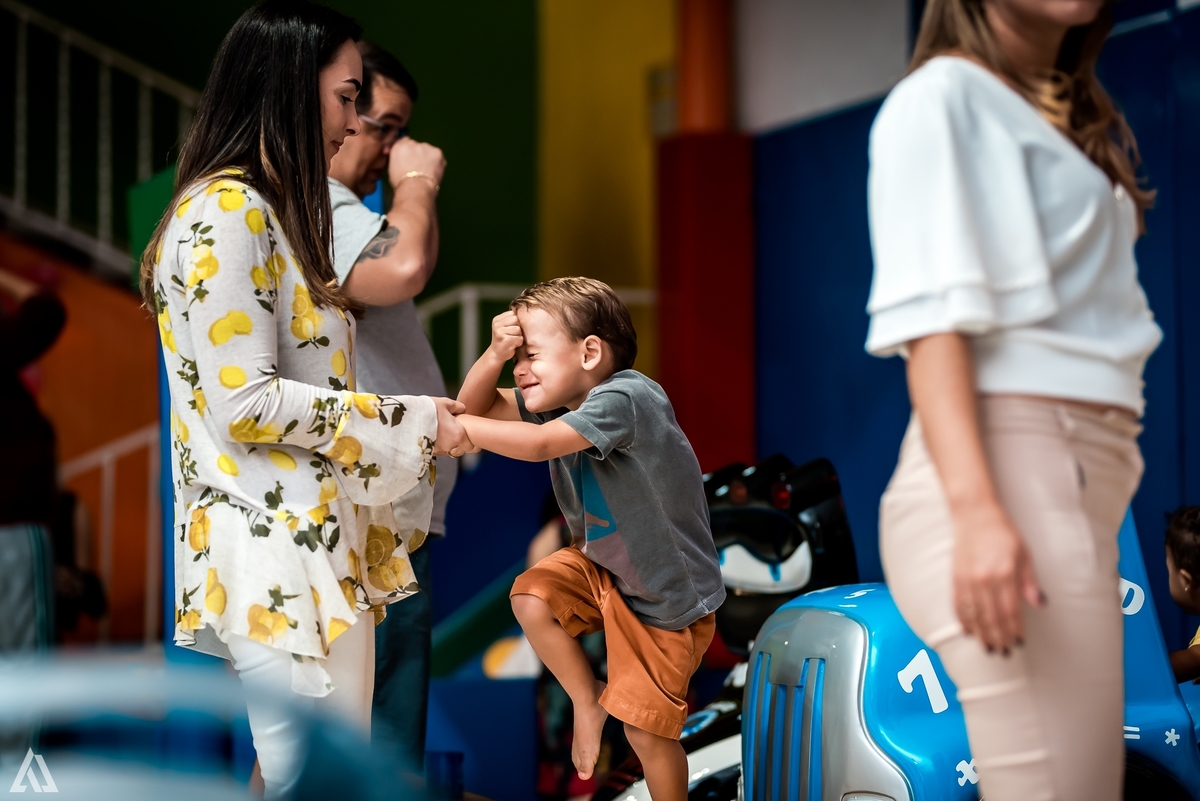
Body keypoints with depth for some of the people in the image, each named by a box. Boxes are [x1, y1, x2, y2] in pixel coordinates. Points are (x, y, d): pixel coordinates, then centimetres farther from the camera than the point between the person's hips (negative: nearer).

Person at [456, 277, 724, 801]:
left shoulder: (624, 398, -32)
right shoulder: (561, 399, -7)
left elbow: (538, 444, -43)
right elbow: (476, 407, -4)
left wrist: (453, 425, -38)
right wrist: (496, 353, -23)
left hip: (669, 597, -7)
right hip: (602, 567, 7)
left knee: (645, 729, -1)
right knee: (531, 596, -17)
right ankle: (587, 700, 6)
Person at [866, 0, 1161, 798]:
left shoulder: (1081, 120, 25)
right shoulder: (941, 97, -1)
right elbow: (932, 314, -12)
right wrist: (977, 511, -24)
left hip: (1092, 474, 8)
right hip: (1005, 463, -8)